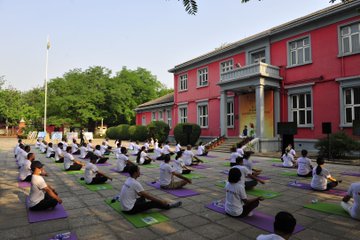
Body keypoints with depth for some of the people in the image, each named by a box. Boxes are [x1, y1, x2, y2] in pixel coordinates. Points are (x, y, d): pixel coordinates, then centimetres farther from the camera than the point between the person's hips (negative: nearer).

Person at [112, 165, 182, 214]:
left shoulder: (128, 180, 6)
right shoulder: (135, 183, -22)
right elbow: (147, 196, -15)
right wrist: (161, 201, -5)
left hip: (124, 207, 9)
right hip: (130, 209, -9)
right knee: (153, 203, -1)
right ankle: (168, 205, 20)